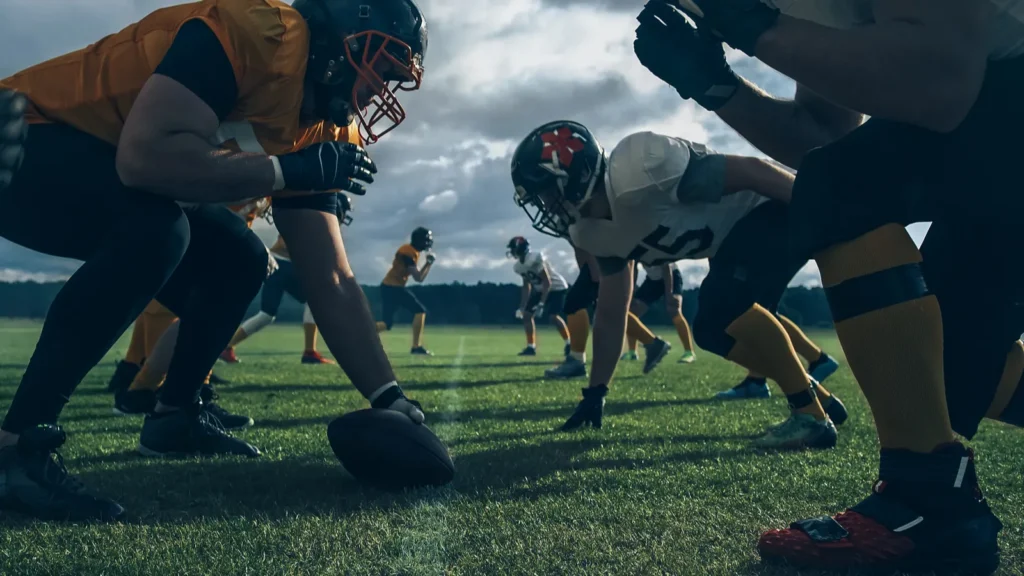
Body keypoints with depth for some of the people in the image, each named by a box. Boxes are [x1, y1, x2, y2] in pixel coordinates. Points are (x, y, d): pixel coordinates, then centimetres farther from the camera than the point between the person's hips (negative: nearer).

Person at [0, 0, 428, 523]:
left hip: (102, 164, 9)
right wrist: (289, 170, -30)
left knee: (239, 262, 2)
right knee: (156, 230, -33)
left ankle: (175, 416, 17)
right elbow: (144, 156, -39)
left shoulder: (320, 128, 0)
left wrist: (391, 401, -8)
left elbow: (332, 285, -2)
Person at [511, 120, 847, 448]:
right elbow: (611, 316, 10)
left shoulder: (637, 171, -31)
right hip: (738, 232, 10)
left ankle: (811, 414, -14)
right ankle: (819, 398, 22)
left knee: (723, 311, -26)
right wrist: (595, 393, 11)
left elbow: (749, 170, -26)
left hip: (774, 208, -10)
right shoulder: (595, 235, 0)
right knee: (713, 332, 10)